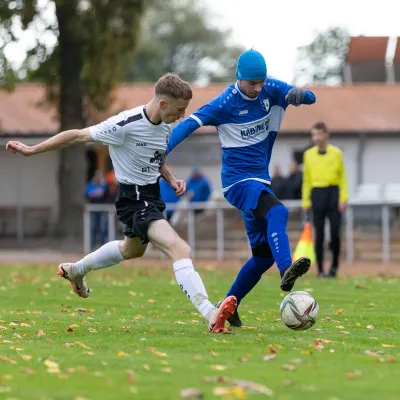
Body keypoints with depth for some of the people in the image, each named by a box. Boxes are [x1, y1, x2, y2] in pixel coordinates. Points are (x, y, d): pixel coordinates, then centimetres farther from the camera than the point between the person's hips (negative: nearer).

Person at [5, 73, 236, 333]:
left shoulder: (166, 127, -1)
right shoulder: (126, 124, -25)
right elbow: (77, 136, -17)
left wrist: (171, 180, 1)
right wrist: (31, 150, -11)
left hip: (152, 195, 9)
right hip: (134, 199, -9)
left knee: (132, 250, 33)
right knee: (181, 250, -26)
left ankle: (76, 271, 56)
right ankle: (211, 315, -37)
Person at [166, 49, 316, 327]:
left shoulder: (272, 90, 1)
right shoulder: (225, 103, -14)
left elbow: (311, 98, 0)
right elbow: (188, 124, -21)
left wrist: (299, 94, -26)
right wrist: (159, 154, -36)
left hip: (260, 179, 7)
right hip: (238, 179, -7)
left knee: (264, 254, 8)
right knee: (277, 213, -35)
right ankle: (286, 271, -54)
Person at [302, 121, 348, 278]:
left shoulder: (336, 153, 2)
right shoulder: (308, 154, 7)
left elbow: (342, 177, 3)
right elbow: (306, 179, 11)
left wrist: (343, 199, -5)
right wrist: (306, 201, 6)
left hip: (333, 193, -1)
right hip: (317, 194, 1)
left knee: (335, 231, -4)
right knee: (319, 234, 0)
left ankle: (334, 265, 15)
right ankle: (320, 269, 5)